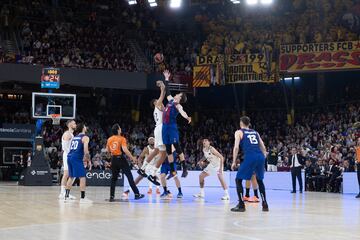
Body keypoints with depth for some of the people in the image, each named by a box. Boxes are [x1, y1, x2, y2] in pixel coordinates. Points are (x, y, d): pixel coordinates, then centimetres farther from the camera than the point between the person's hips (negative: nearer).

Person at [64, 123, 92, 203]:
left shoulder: (75, 137, 22)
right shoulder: (85, 137, -1)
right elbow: (85, 150, -14)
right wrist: (88, 160, -2)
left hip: (70, 157, 8)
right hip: (77, 158, -8)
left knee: (71, 177, 18)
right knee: (82, 177, -4)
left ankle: (66, 196, 20)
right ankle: (83, 198, -7)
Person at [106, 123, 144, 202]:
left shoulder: (109, 139, 6)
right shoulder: (122, 139, -10)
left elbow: (108, 150, 12)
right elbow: (125, 150, -20)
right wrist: (132, 157, -13)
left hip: (113, 159, 5)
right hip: (121, 158, -5)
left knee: (113, 178, 12)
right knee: (129, 176, 1)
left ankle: (111, 196, 7)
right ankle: (137, 194, 1)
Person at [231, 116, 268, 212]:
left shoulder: (239, 132, 12)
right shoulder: (255, 132, 26)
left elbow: (236, 147, 0)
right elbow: (263, 147, 21)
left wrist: (234, 162, 3)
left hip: (250, 157, -5)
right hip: (260, 157, 5)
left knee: (238, 180, 8)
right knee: (260, 180, 24)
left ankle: (241, 205, 1)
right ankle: (265, 204, 19)